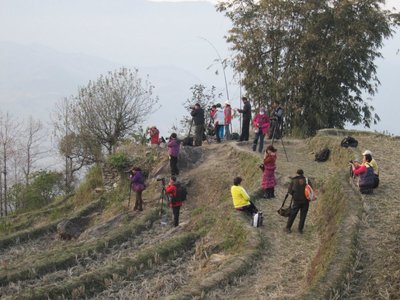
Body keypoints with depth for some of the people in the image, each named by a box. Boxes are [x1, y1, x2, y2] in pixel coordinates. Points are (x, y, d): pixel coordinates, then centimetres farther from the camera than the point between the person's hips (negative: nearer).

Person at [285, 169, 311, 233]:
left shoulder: (293, 181, 0)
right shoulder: (306, 180, 1)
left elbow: (289, 191, -4)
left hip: (297, 200, 0)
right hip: (305, 200, 0)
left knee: (293, 214, 9)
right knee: (303, 215, 10)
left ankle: (288, 228, 12)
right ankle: (300, 229, 12)